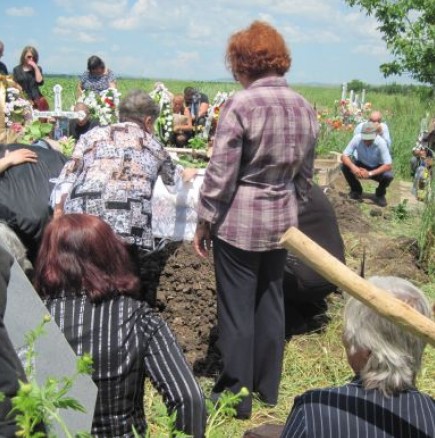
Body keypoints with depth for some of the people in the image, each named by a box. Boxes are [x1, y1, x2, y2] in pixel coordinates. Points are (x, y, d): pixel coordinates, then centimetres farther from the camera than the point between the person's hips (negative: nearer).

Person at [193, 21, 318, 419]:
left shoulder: (241, 104, -15)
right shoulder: (305, 108, 5)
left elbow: (221, 173, -15)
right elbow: (305, 174, 11)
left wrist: (204, 221, -6)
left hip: (239, 220, -6)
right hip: (282, 219, 6)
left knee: (237, 307, 4)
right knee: (271, 301, 16)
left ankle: (236, 394, 16)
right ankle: (267, 386, 29)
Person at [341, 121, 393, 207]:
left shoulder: (381, 142, -31)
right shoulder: (357, 139, -27)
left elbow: (389, 165, -31)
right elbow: (344, 156, -24)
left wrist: (370, 173, -43)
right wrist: (353, 167, -44)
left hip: (376, 168, -2)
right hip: (360, 165, 2)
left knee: (388, 176, -32)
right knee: (345, 166, -26)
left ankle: (380, 195, 2)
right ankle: (356, 190, 1)